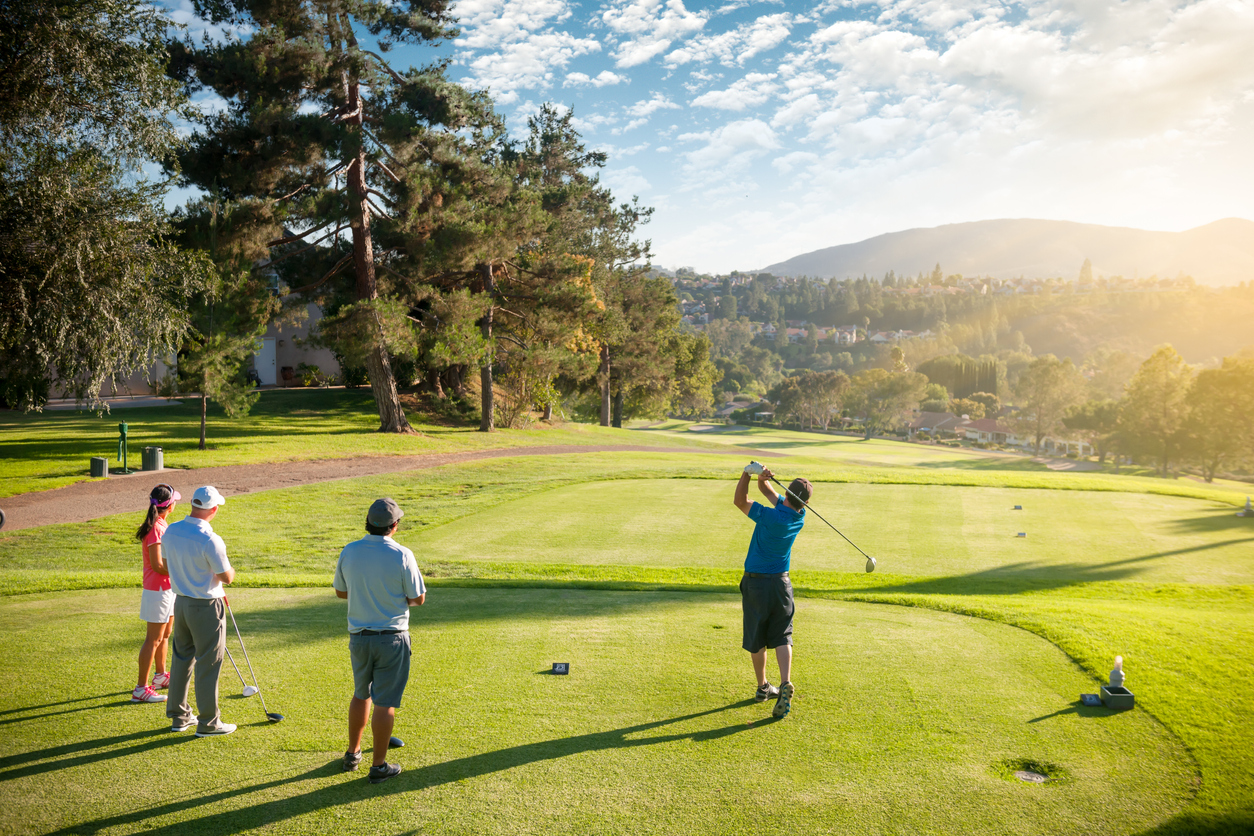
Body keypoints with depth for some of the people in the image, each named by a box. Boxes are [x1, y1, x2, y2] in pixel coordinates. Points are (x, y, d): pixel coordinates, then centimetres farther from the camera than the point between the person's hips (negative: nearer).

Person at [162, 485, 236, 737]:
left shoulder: (170, 531, -2)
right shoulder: (210, 540, -25)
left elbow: (167, 565, 12)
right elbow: (227, 577, -16)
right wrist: (229, 567, 6)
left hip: (180, 601, 7)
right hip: (207, 607, -7)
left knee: (182, 658, 18)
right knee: (208, 665, 3)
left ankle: (179, 716, 28)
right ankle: (208, 723, 12)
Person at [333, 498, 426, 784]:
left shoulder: (349, 551, -3)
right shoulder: (402, 555, -16)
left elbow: (340, 591, 10)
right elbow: (418, 598, -8)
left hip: (358, 636, 5)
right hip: (392, 636, -4)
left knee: (361, 695, 23)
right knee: (385, 703, 4)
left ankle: (353, 753, 32)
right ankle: (378, 765, 12)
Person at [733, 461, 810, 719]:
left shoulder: (772, 516, -22)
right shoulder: (799, 515, -2)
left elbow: (740, 501, -10)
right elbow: (768, 491, 4)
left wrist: (748, 473, -15)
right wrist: (761, 477, -16)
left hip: (755, 582, -4)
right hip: (781, 583, 4)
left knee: (757, 640, 11)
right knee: (782, 638, 6)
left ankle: (763, 688, 23)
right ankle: (785, 684, -15)